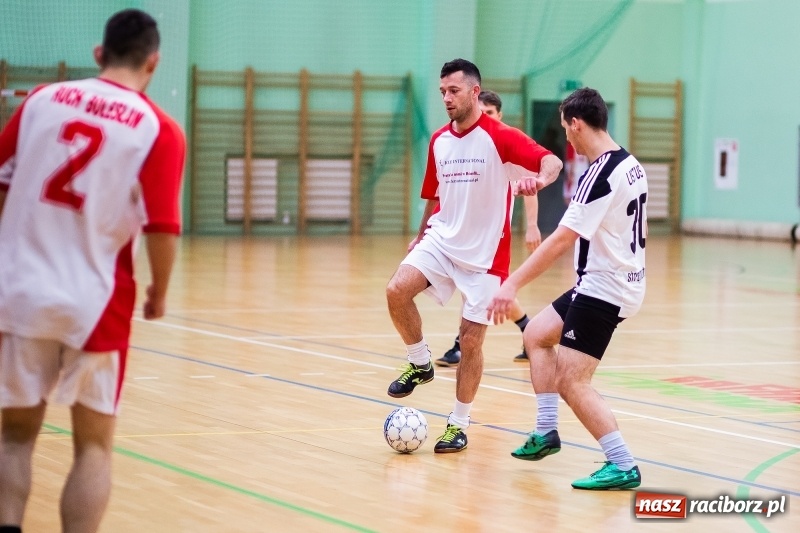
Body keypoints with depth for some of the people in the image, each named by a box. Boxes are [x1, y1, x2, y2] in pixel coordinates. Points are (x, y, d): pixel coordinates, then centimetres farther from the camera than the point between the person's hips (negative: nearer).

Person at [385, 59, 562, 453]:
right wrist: (421, 234, 17)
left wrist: (540, 179, -45)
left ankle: (459, 424, 14)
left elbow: (551, 161, -24)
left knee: (471, 339, -1)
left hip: (485, 253, -5)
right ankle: (420, 364, 3)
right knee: (397, 290, -21)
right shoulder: (439, 141, 8)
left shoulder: (499, 136, -11)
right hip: (442, 240, 5)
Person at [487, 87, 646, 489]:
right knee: (537, 334, 21)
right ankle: (546, 432, 21)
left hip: (603, 288, -10)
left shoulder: (601, 174, -22)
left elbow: (562, 239, -27)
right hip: (621, 279, 10)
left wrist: (513, 284, -27)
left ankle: (623, 467, -9)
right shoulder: (630, 165, 6)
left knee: (571, 383, -9)